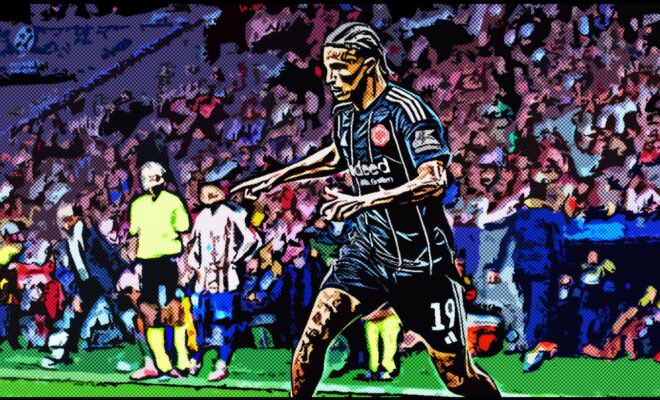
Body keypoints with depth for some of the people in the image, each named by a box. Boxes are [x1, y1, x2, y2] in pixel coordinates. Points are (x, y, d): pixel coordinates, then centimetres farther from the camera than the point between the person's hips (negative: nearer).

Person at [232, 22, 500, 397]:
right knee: (315, 331, -13)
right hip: (367, 250, 6)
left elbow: (434, 182, -29)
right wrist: (277, 177, 28)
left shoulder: (407, 110, -17)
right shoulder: (345, 113, 7)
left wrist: (366, 200, -39)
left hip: (421, 262, -6)